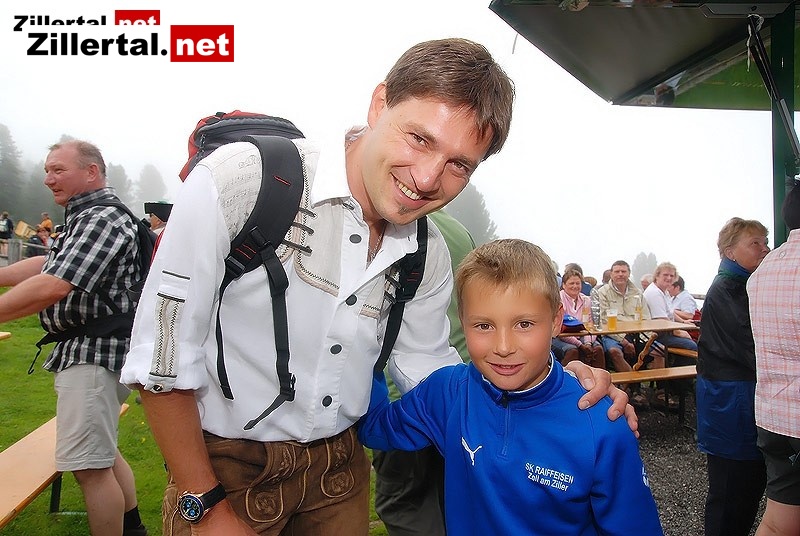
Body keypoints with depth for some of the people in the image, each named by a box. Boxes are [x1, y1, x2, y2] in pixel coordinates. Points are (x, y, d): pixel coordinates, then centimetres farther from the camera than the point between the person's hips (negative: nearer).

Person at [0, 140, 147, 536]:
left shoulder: (103, 219, -17)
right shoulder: (86, 217, 16)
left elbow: (49, 288, -25)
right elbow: (48, 264, 21)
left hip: (94, 353, -11)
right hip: (87, 349, 11)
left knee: (89, 466, -5)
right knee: (101, 452, 22)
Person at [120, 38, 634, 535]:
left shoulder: (429, 254, -6)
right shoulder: (243, 180, -22)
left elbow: (428, 369, 3)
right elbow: (162, 356, -17)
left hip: (342, 465, 5)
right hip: (223, 464, -4)